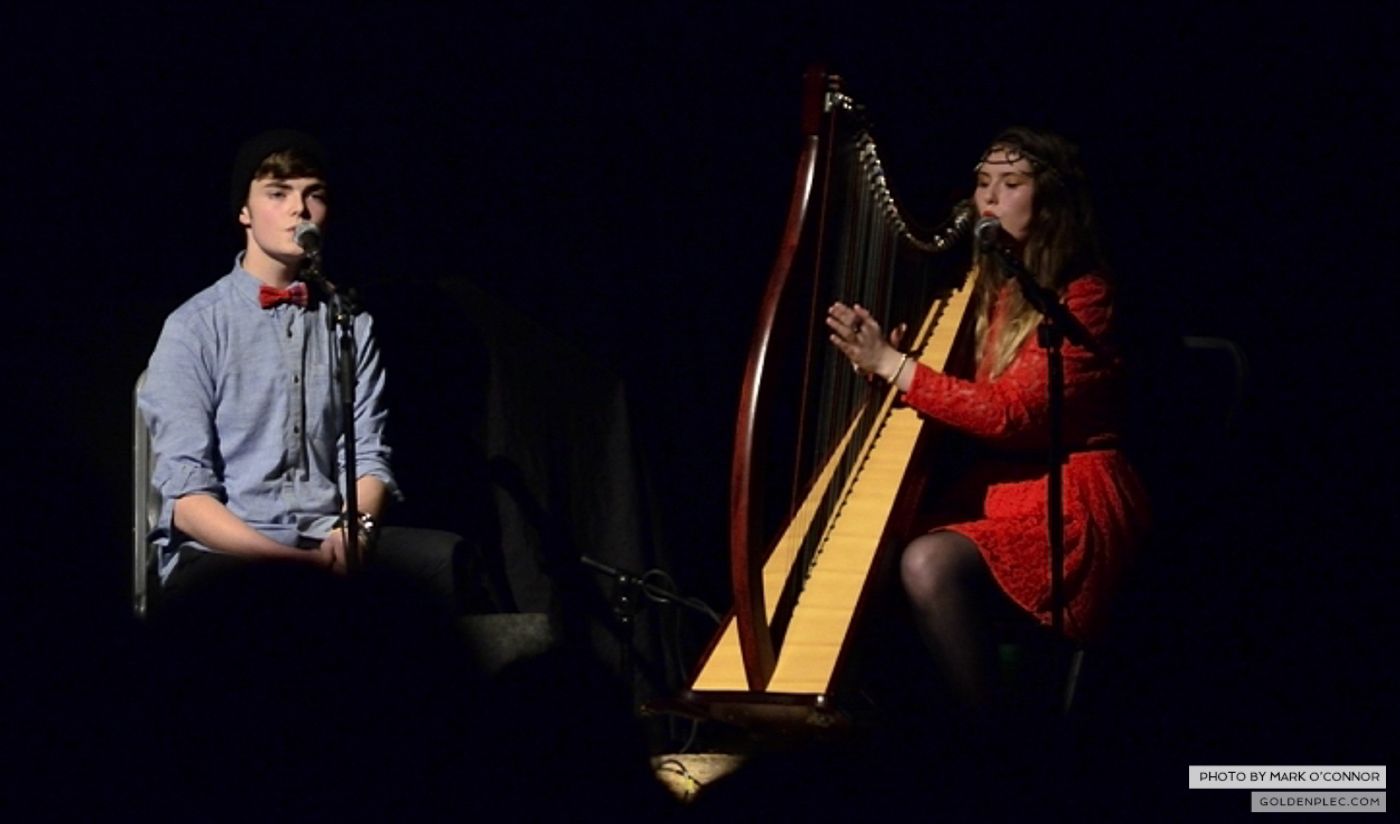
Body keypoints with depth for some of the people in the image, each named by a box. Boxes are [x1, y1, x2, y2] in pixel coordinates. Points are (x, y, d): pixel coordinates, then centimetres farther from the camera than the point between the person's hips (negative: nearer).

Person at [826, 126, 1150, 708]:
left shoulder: (1082, 297, -9)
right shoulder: (988, 290, 14)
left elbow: (1012, 413, -20)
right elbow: (965, 407, 13)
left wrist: (892, 365, -19)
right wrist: (882, 359, -5)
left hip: (1066, 502, -8)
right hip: (993, 490, 8)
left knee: (930, 564, -31)